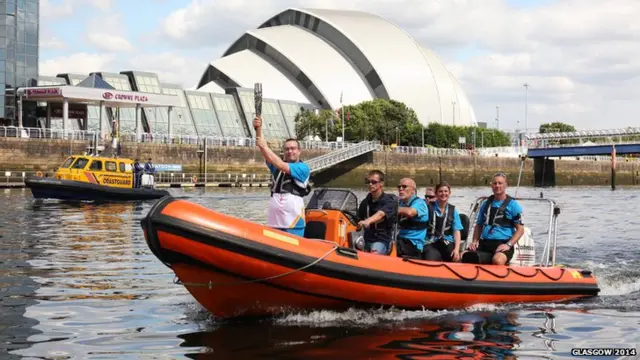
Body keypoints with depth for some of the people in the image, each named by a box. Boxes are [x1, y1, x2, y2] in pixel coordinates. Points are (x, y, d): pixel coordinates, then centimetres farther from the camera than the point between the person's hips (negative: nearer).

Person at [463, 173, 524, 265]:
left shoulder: (513, 205, 2)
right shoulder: (485, 204, 17)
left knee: (498, 261, -38)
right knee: (464, 256, -19)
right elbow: (478, 225, 24)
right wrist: (475, 241, 7)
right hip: (484, 243, 5)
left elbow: (520, 229, -1)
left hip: (502, 244, -5)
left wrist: (508, 245, -13)